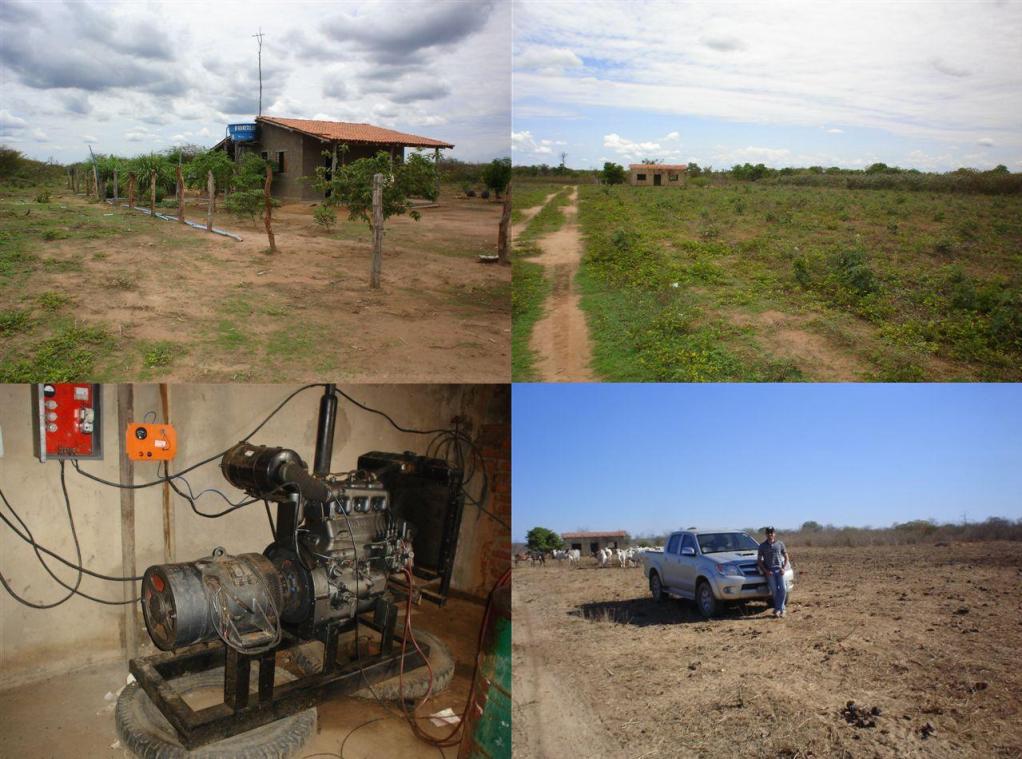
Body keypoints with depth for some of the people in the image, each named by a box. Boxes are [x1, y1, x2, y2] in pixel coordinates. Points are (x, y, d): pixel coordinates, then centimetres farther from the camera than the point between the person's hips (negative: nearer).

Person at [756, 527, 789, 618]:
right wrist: (765, 571, -5)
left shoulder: (780, 544, 8)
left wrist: (783, 568, -1)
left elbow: (786, 557, 14)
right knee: (774, 590, -8)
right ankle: (781, 609, 5)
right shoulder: (762, 546, 7)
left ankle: (778, 609, -5)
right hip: (769, 571, -1)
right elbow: (759, 560, 7)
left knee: (782, 589, -13)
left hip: (779, 569, 1)